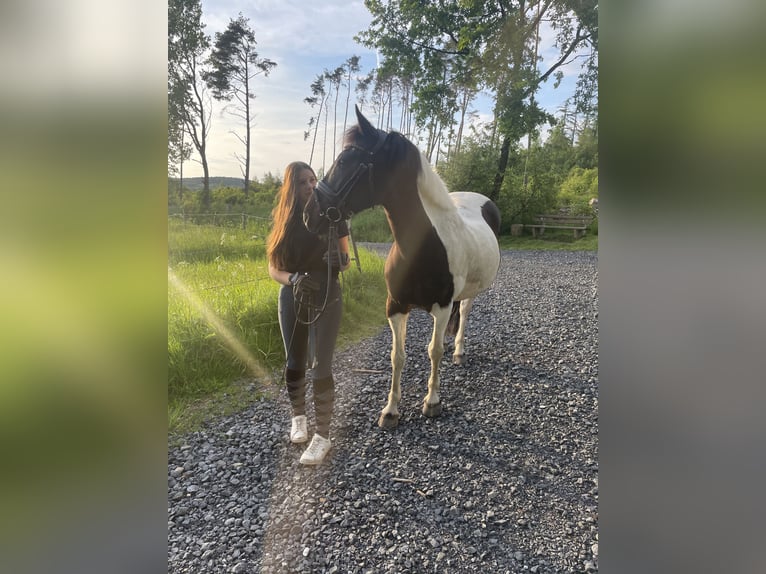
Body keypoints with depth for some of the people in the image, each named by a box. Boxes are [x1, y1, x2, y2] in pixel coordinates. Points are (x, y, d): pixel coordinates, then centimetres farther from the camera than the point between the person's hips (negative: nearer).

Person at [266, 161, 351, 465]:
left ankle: (323, 436, 8)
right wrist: (293, 279, -23)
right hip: (292, 299, 3)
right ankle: (298, 417, 37)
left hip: (326, 299, -2)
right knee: (294, 363, 13)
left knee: (320, 366, -4)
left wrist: (339, 261, -23)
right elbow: (273, 268, -2)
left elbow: (345, 261, 1)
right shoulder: (284, 222, -1)